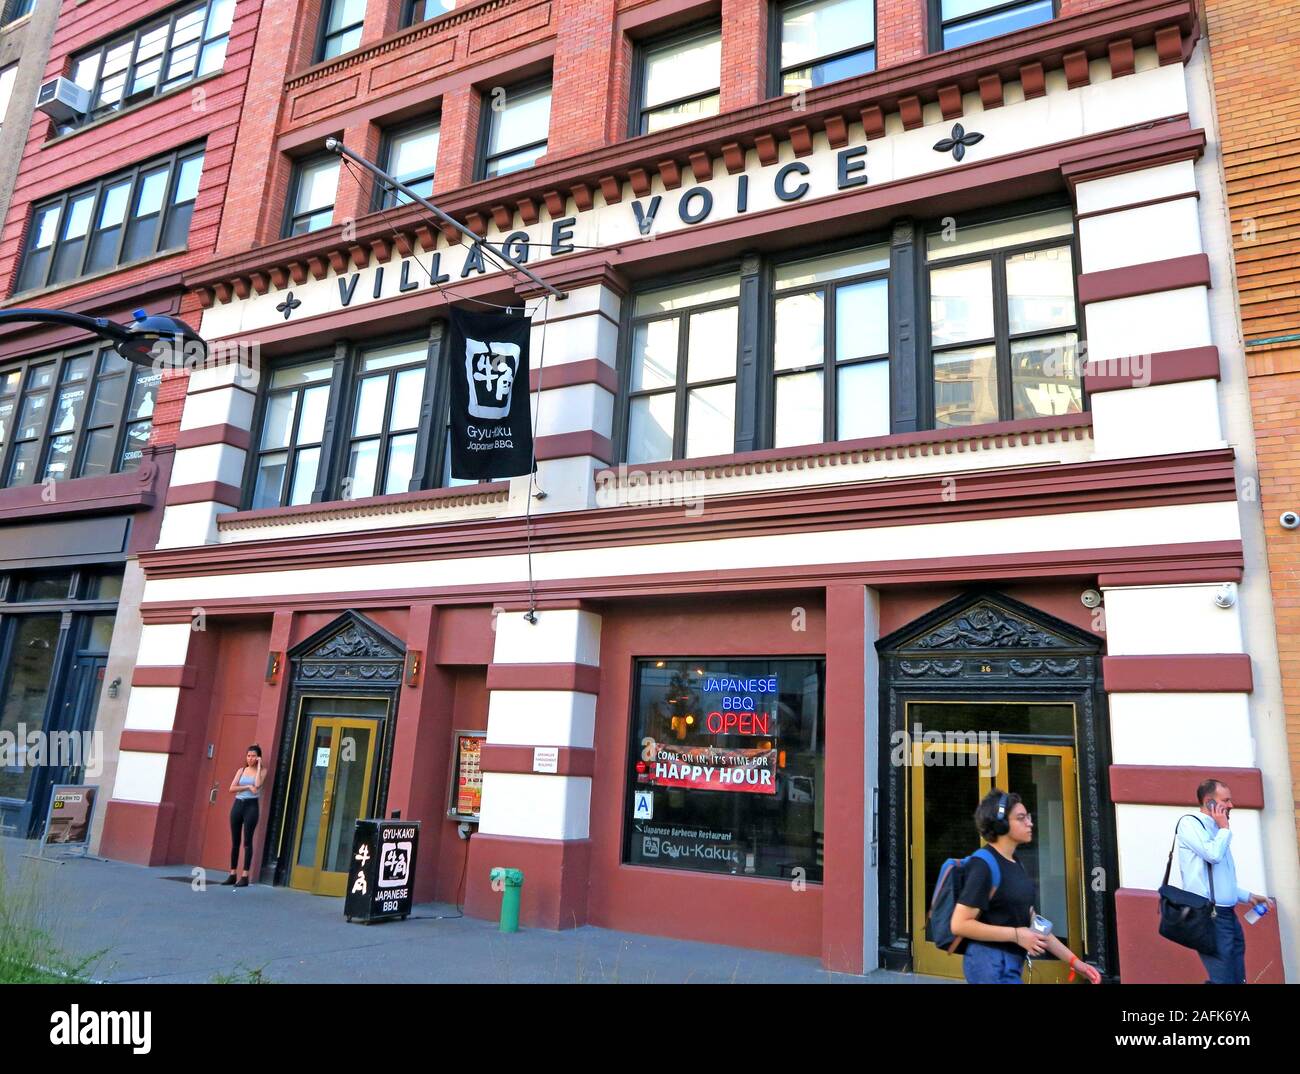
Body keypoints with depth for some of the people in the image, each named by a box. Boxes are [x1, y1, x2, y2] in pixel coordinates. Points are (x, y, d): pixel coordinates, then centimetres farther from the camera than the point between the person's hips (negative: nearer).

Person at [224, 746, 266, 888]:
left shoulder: (262, 771, 4)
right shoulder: (241, 770, 12)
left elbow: (257, 784, -16)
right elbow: (232, 788, 2)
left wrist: (258, 766, -9)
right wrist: (247, 787, -11)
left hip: (251, 806, -4)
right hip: (238, 805, 4)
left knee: (247, 841, -6)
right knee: (235, 841, 4)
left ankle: (245, 876, -5)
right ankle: (232, 874, 10)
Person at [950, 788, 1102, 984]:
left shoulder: (1015, 864, 12)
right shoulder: (984, 866, -17)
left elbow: (1031, 921, 15)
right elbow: (959, 924, -20)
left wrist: (1073, 960, 10)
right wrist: (1016, 935, -18)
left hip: (1011, 964, 9)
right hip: (990, 963, -9)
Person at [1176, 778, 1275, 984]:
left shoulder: (1217, 832, 19)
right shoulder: (1189, 823, -5)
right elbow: (1213, 855, -21)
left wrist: (1249, 896, 19)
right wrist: (1225, 828, -4)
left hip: (1228, 915, 8)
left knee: (1238, 979, 8)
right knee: (1224, 980, -13)